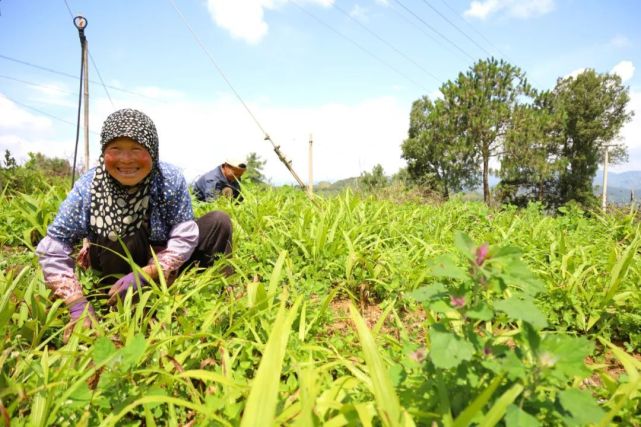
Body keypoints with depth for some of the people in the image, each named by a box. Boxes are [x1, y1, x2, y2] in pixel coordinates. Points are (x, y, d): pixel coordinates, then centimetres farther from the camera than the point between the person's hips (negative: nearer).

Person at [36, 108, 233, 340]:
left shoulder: (171, 179, -22)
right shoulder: (87, 188, -21)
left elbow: (185, 237, -24)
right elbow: (52, 247, -21)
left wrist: (145, 274, -35)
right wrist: (78, 304, -30)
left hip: (164, 265, 1)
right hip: (118, 267, -1)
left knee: (218, 221, -15)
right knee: (128, 239, -34)